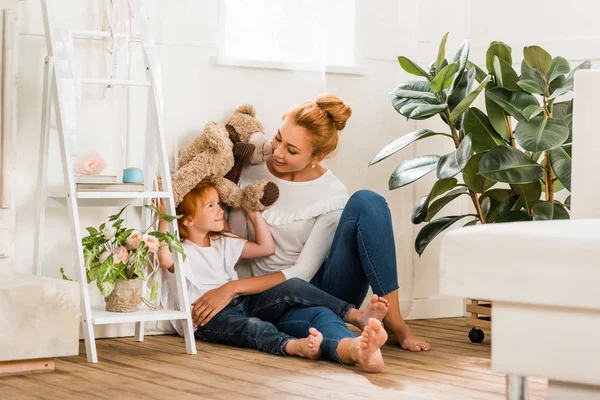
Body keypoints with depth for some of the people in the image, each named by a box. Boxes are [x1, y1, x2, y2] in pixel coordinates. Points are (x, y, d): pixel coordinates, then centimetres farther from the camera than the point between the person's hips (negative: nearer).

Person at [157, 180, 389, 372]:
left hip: (242, 303, 7)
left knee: (292, 288, -17)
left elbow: (266, 248, 25)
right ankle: (294, 346, -70)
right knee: (252, 326, -39)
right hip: (210, 319, -7)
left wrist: (253, 211, 18)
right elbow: (165, 259, -26)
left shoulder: (223, 244, 22)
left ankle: (358, 316, -31)